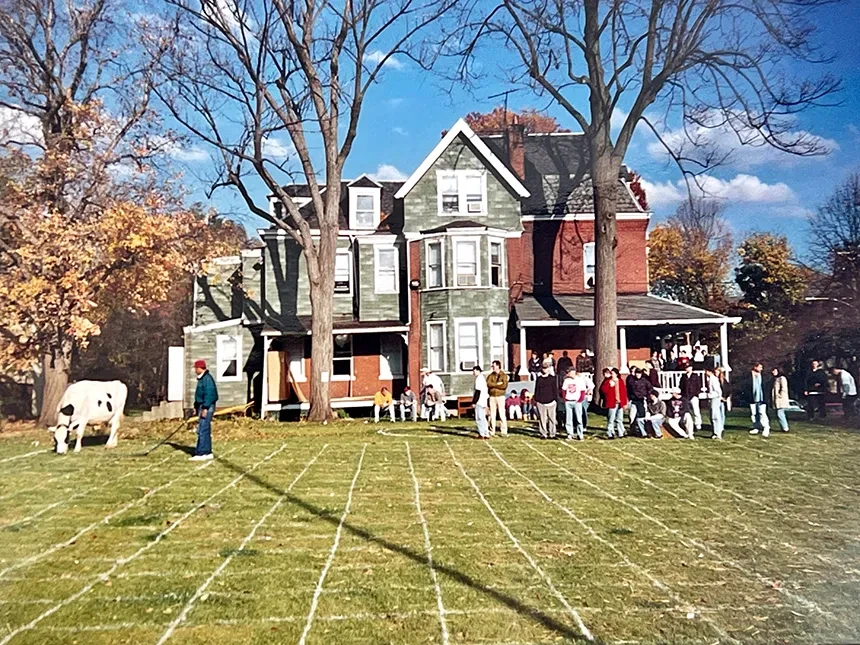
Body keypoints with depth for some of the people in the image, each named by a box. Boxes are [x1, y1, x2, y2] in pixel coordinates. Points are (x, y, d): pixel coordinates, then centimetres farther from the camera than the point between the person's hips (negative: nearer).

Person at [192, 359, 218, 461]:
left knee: (202, 431, -10)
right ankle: (208, 453, 18)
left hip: (207, 407, -11)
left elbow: (209, 395, -22)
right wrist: (196, 406, 20)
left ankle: (200, 454, -8)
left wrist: (205, 408, -24)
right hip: (202, 407, 11)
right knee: (205, 431, 13)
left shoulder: (207, 379, -16)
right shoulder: (201, 379, 17)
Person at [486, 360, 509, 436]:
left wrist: (493, 385, -8)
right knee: (492, 414, 6)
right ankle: (492, 431, 12)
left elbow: (504, 385, -14)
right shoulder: (491, 375, 9)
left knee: (502, 414, -5)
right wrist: (497, 384, -11)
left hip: (500, 396, -3)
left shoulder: (503, 375, 0)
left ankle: (504, 431, -1)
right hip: (492, 396, 3)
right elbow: (488, 384, -6)